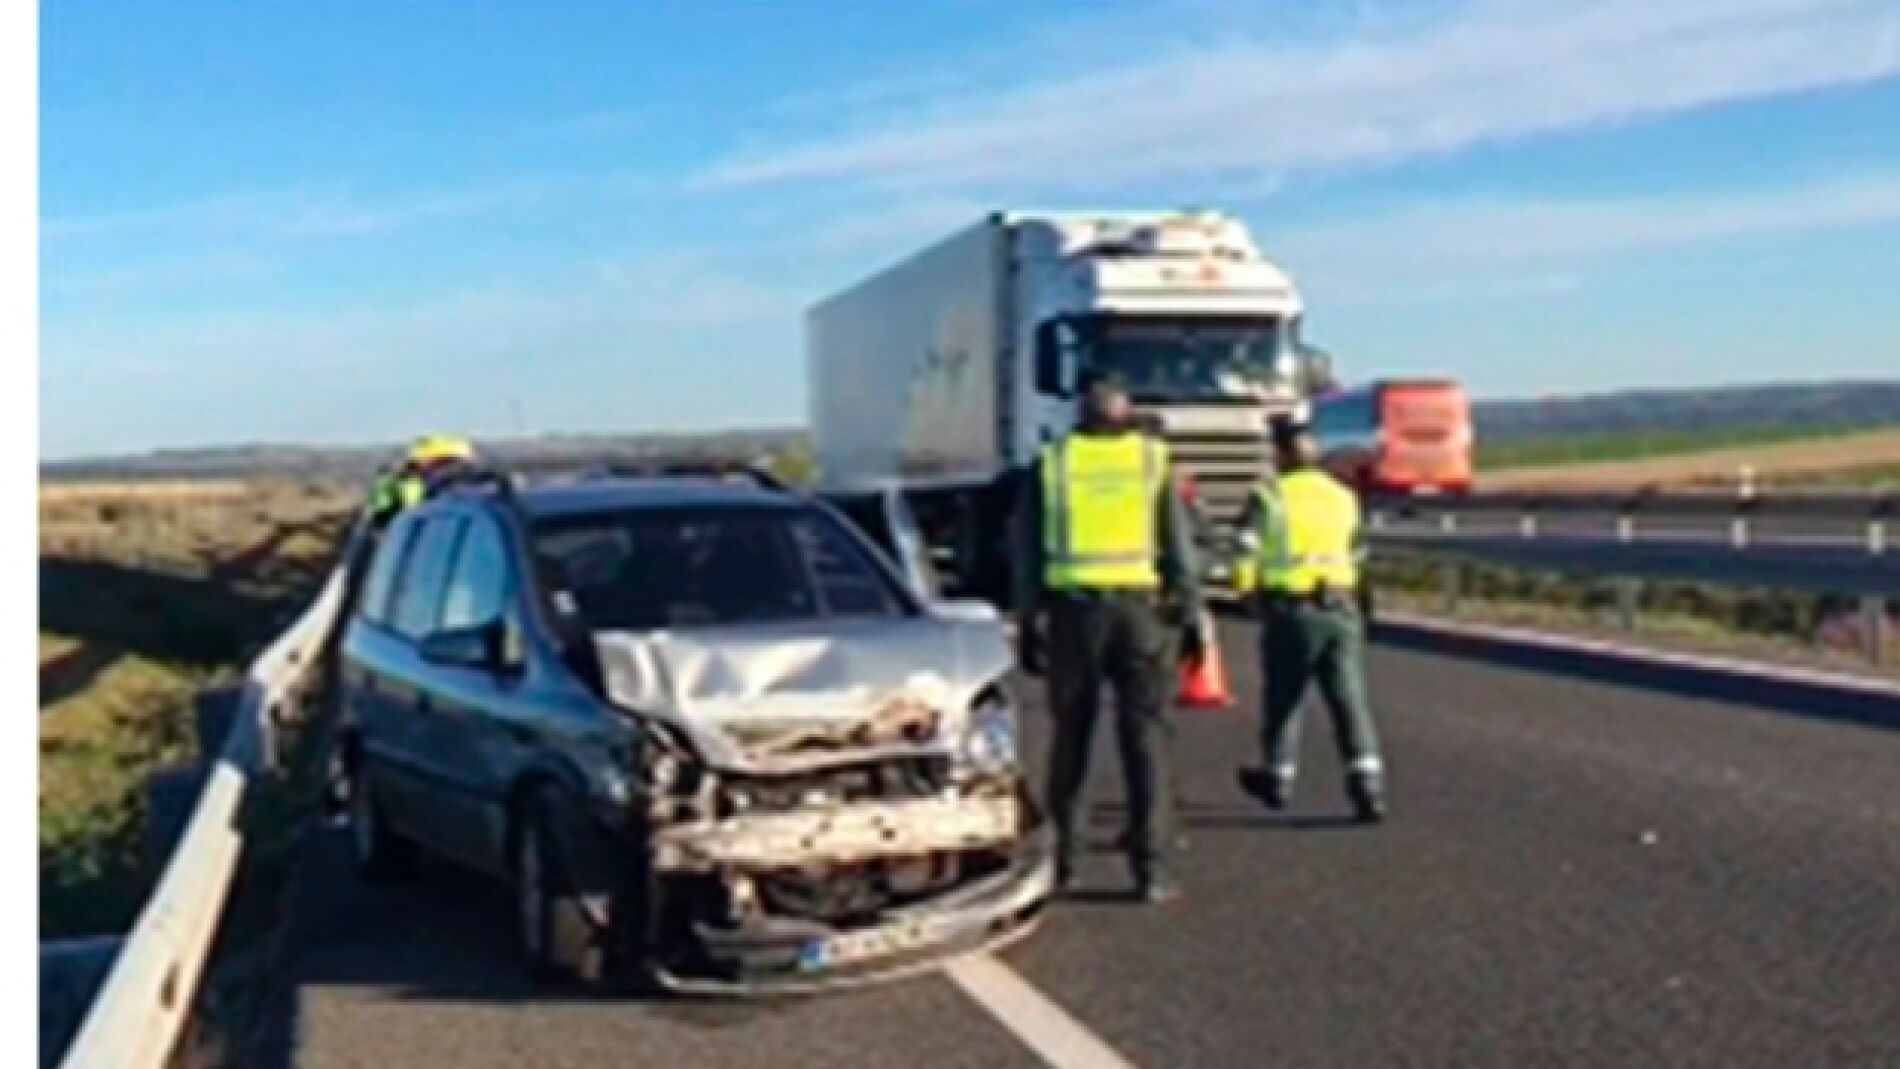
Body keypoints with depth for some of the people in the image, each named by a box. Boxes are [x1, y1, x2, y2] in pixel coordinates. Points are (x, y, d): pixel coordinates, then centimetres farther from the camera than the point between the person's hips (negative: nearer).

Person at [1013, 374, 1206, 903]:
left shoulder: (1050, 463, 7)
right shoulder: (1154, 460, 5)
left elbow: (1028, 553, 5)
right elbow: (1178, 548, 2)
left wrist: (1028, 625, 9)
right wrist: (1191, 616, 6)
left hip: (1073, 609, 1)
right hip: (1141, 608, -1)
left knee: (1070, 738, 11)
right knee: (1147, 739, 1)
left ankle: (1063, 859, 16)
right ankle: (1151, 868, -2)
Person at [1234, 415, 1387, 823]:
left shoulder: (1271, 496, -5)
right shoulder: (1343, 496, 11)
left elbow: (1246, 550, -11)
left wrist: (1250, 586, 6)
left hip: (1291, 609, -3)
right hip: (1341, 608, 3)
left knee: (1282, 698, 12)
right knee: (1350, 698, 0)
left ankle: (1278, 778, 26)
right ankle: (1367, 784, -10)